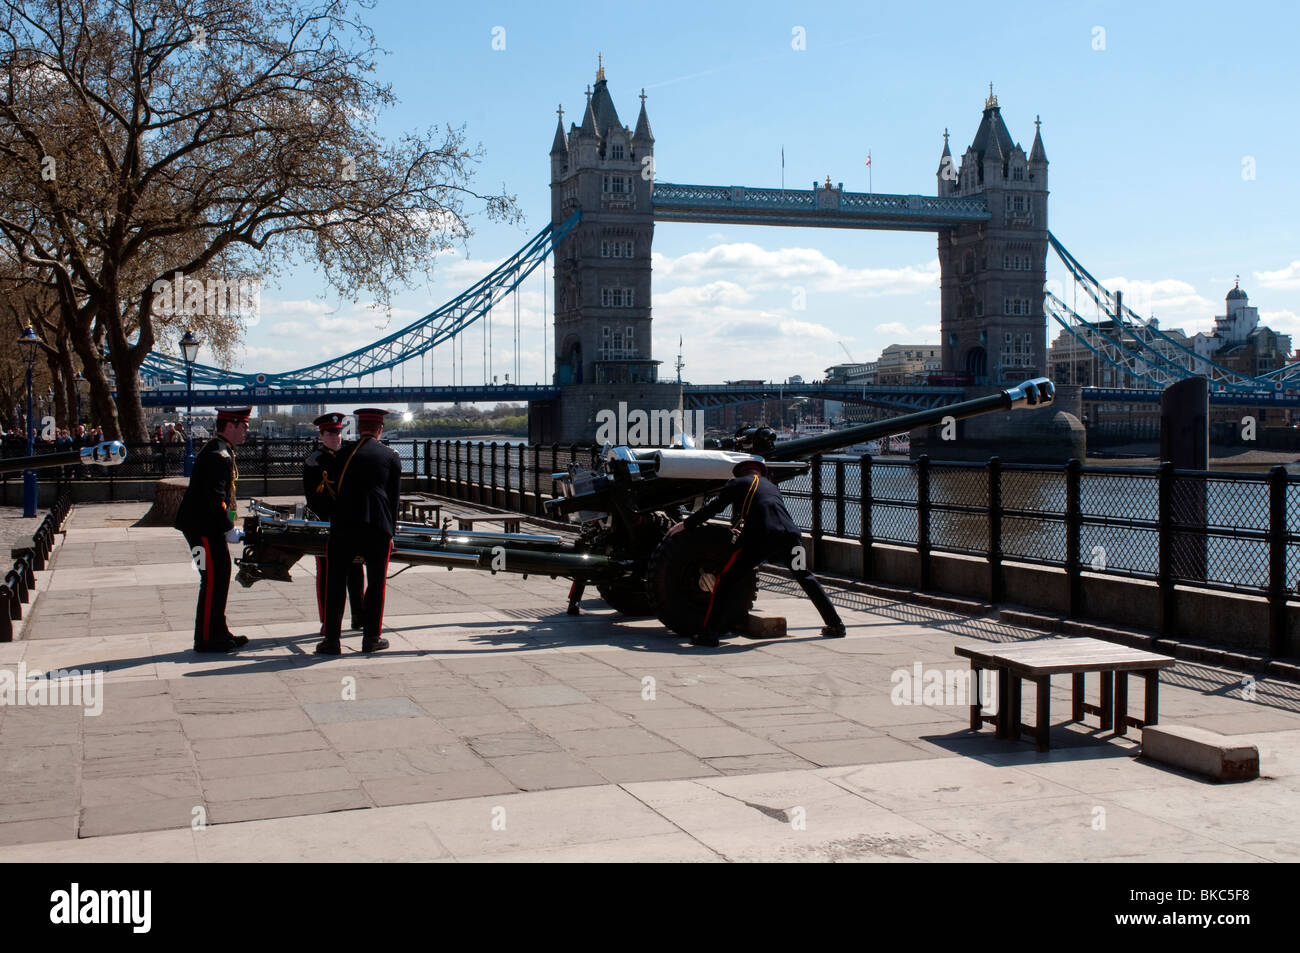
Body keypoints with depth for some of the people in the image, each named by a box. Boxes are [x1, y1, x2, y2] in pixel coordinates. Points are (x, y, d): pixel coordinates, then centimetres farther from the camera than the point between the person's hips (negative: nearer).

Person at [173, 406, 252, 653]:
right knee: (212, 579, -6)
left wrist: (227, 526, 17)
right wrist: (229, 529, -19)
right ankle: (206, 639, 0)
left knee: (220, 577, 14)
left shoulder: (221, 452, 15)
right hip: (203, 527, -11)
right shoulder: (218, 455, -19)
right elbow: (214, 498, -24)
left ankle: (218, 632, 22)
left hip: (209, 525, 11)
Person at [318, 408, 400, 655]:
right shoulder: (391, 457, 8)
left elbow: (336, 490, 12)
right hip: (379, 527, 0)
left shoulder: (345, 453, 7)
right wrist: (391, 531, 18)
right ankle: (371, 637, 11)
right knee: (376, 582, 9)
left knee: (336, 582, 5)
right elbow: (395, 497, 11)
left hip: (344, 525, 0)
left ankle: (331, 639, 4)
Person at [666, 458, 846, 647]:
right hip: (789, 532, 5)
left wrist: (685, 524, 21)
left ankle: (709, 631, -5)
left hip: (760, 535, -5)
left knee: (727, 578, 3)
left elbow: (713, 507, 14)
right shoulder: (771, 486, 33)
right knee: (804, 577, 25)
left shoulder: (737, 483, 18)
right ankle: (835, 624, 28)